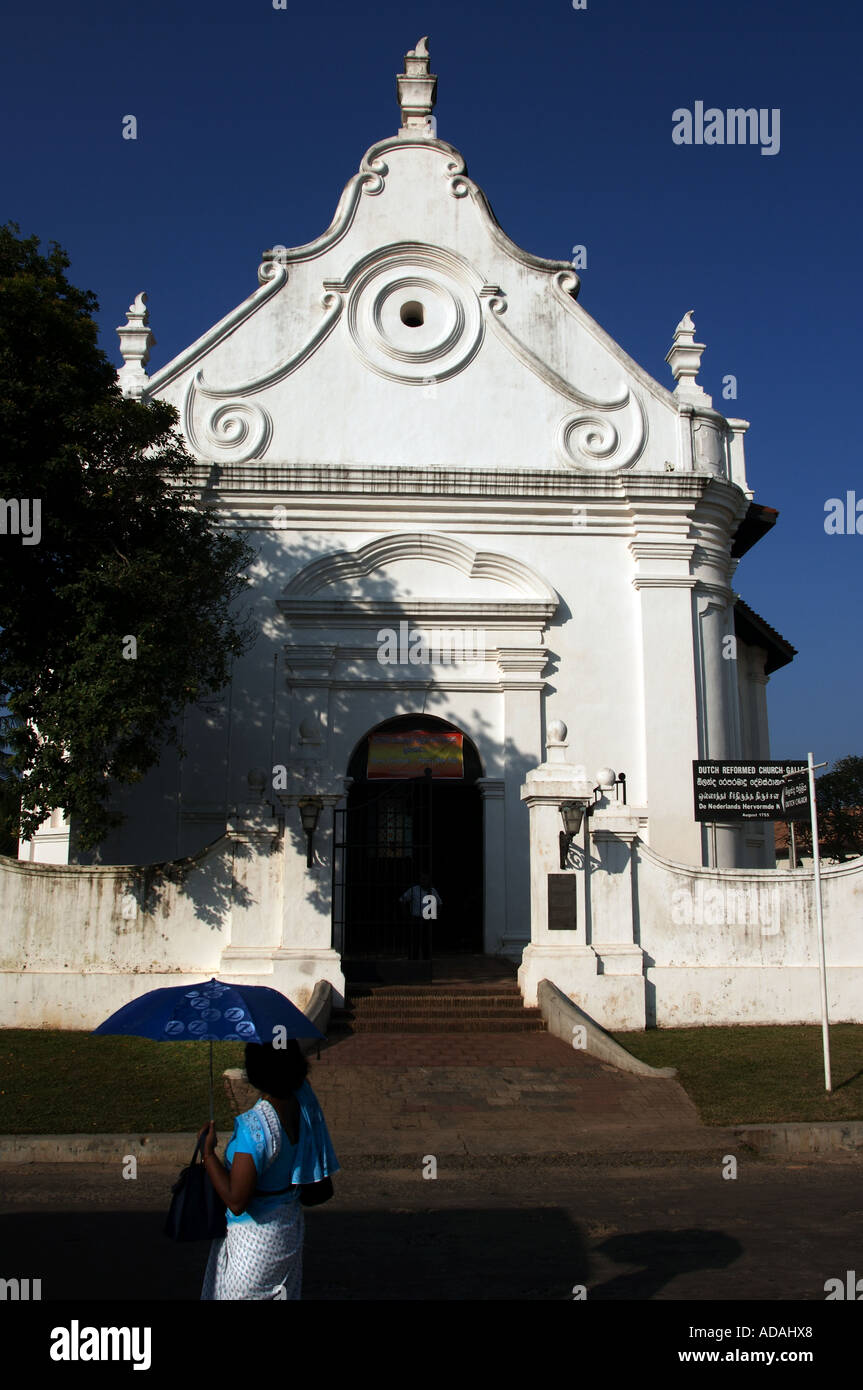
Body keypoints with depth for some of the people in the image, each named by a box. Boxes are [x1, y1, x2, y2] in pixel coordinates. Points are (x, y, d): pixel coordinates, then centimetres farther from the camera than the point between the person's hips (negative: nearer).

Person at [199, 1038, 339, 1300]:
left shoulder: (253, 1127, -32)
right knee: (282, 1292, 24)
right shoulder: (304, 1099, -12)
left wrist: (208, 1153, -19)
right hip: (291, 1228, 7)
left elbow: (236, 1202, -28)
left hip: (253, 1238, -7)